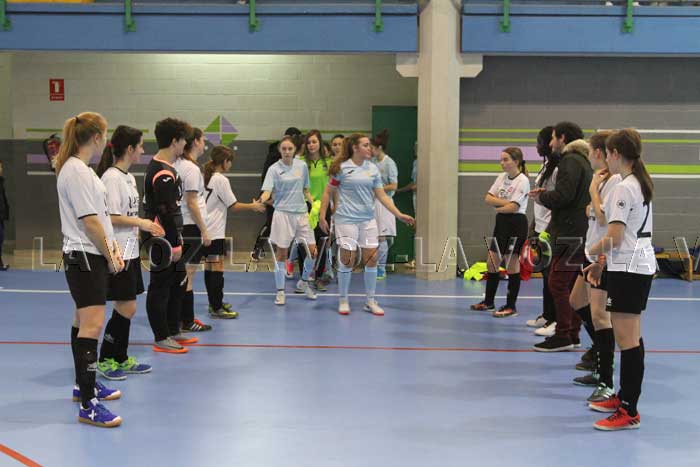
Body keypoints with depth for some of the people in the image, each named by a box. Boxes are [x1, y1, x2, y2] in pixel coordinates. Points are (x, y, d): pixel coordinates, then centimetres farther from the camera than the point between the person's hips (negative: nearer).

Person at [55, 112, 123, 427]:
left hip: (90, 257, 11)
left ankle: (84, 385, 30)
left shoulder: (81, 169, 15)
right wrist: (110, 257, -10)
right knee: (92, 325, -14)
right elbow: (90, 221, -18)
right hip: (84, 258, -11)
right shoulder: (76, 171, -17)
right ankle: (88, 405, -14)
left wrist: (113, 248, 7)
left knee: (84, 322, 18)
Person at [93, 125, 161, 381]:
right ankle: (105, 360, 8)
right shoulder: (111, 177, -15)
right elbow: (110, 218, -20)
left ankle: (121, 359, 23)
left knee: (126, 309, 13)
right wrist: (140, 222, -15)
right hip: (117, 253, -9)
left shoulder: (128, 177, 14)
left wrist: (146, 227, 10)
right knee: (126, 309, -5)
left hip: (129, 251, 9)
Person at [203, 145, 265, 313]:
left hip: (206, 229, 9)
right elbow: (233, 206, -10)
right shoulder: (221, 180, -13)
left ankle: (213, 302, 23)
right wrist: (253, 206, 2)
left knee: (209, 266, 14)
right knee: (217, 267, -7)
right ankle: (217, 308, -7)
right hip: (215, 231, -9)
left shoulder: (206, 177, 11)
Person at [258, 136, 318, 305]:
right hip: (283, 213, -4)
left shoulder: (302, 166, 7)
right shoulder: (274, 169, -4)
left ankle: (303, 282, 27)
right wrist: (261, 200, -35)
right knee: (281, 253, 0)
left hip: (302, 213, 4)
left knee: (313, 251, 3)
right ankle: (280, 291, 11)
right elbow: (267, 191, -14)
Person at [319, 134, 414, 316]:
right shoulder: (342, 168, -5)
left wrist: (399, 214, 2)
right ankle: (343, 300, 15)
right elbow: (328, 192, 1)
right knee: (347, 259, -2)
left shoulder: (373, 169, 7)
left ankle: (370, 301, 14)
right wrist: (322, 216, -5)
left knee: (371, 259, 2)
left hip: (368, 219, 4)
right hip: (346, 219, -4)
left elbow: (382, 195, 8)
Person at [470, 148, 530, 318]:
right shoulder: (502, 177, 10)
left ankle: (511, 307, 6)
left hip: (516, 223, -8)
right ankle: (488, 302, 22)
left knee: (512, 265, -2)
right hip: (501, 222, 8)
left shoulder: (522, 180, -12)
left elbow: (513, 207, -20)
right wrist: (504, 202, -12)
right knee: (492, 262, 10)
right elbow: (488, 198, 2)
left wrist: (497, 207, -4)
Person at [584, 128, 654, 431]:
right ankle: (624, 396, 29)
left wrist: (592, 251, -2)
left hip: (628, 269, -10)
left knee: (626, 339, -8)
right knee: (631, 336, 17)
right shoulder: (641, 184, 12)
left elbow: (614, 239, -21)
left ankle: (629, 412, -5)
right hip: (641, 265, 10)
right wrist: (603, 262, 16)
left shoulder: (623, 189, -17)